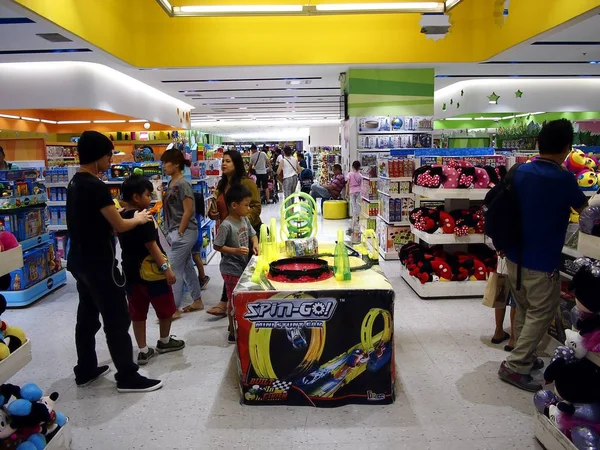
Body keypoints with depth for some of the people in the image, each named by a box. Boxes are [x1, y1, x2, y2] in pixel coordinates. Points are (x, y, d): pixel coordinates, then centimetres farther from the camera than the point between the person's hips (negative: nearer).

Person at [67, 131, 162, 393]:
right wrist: (138, 219, 1)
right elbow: (119, 226, -17)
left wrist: (115, 212, 17)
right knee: (117, 320, -2)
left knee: (87, 316, 18)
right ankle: (127, 377, 7)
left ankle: (85, 371, 30)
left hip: (79, 260, 10)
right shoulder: (96, 186, -21)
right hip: (99, 264, -10)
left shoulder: (74, 184, 9)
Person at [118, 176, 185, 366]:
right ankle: (164, 341, 29)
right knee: (166, 308, 13)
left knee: (137, 312, 11)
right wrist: (165, 267, -20)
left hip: (130, 270, 8)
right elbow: (151, 245, -22)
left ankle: (143, 351, 17)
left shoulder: (121, 217, 6)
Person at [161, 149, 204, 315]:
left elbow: (188, 211, -19)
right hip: (176, 232, 9)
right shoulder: (171, 183, 11)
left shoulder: (183, 184, -15)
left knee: (173, 270, -5)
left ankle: (174, 309, 4)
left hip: (184, 233, -9)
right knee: (187, 268, 15)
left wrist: (179, 233, -16)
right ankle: (197, 301, 25)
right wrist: (173, 233, 10)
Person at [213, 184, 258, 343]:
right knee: (234, 300, 3)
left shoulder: (245, 219, 2)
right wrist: (235, 250, -26)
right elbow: (217, 246, -18)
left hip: (243, 266, 8)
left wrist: (255, 244, -7)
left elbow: (252, 234, 13)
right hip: (231, 269, -8)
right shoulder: (226, 225, -22)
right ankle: (233, 333, 17)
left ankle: (235, 325, 37)